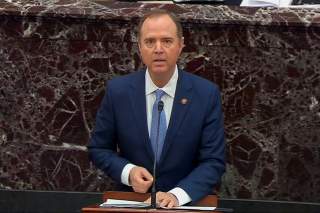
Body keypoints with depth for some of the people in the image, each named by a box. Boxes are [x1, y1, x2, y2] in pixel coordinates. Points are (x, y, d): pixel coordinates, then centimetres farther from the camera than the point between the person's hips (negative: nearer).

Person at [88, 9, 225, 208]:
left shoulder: (206, 94, -6)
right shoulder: (118, 90, -3)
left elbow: (213, 162, -6)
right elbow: (98, 149, 6)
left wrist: (176, 195, -20)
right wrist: (128, 172, -12)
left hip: (187, 202, 0)